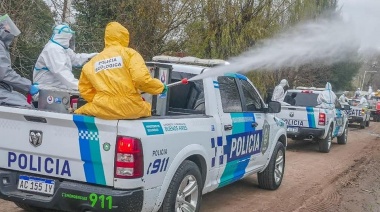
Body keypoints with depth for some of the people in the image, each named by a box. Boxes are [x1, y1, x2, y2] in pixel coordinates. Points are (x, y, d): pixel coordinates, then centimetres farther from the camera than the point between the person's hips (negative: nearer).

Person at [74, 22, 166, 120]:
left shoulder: (92, 62, 10)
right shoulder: (129, 53, -1)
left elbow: (85, 90, 11)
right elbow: (141, 79, -13)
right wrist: (161, 87, 2)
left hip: (103, 110, 2)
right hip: (130, 109, -1)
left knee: (82, 111, 31)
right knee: (146, 107, 32)